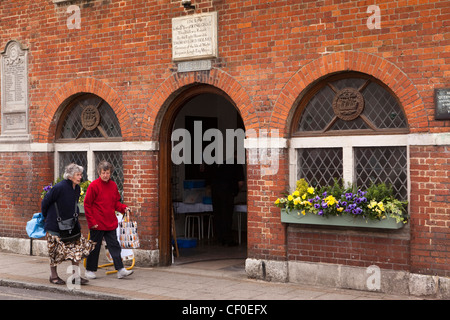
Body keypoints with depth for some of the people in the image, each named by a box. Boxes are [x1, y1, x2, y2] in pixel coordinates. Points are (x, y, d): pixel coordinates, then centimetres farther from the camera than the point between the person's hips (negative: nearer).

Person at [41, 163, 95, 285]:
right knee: (56, 251, 3)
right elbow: (45, 202, -9)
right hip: (56, 225, -7)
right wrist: (46, 217, 2)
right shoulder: (59, 187, -19)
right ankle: (53, 275, 20)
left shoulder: (77, 188, 3)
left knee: (77, 247, 1)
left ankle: (76, 276, 7)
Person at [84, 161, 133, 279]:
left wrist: (124, 208, -3)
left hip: (110, 223, 5)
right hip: (97, 224, -5)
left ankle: (120, 270, 1)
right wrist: (92, 221, -10)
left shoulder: (113, 185, 8)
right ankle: (90, 270, 19)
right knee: (95, 247, 5)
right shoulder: (94, 185, -9)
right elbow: (87, 204, -7)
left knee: (114, 246, 2)